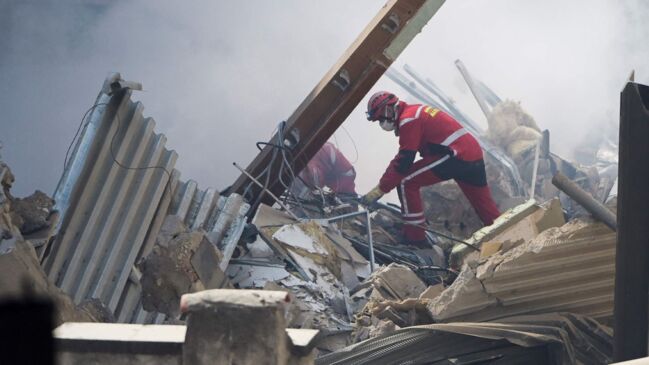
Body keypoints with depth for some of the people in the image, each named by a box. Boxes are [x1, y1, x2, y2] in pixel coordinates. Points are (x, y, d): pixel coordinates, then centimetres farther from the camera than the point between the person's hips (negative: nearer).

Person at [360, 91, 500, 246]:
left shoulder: (408, 119, -8)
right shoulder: (416, 111, 23)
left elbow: (403, 162, -13)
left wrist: (380, 189, -10)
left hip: (456, 156, -10)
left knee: (405, 182, -5)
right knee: (486, 209, 19)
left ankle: (414, 237, -5)